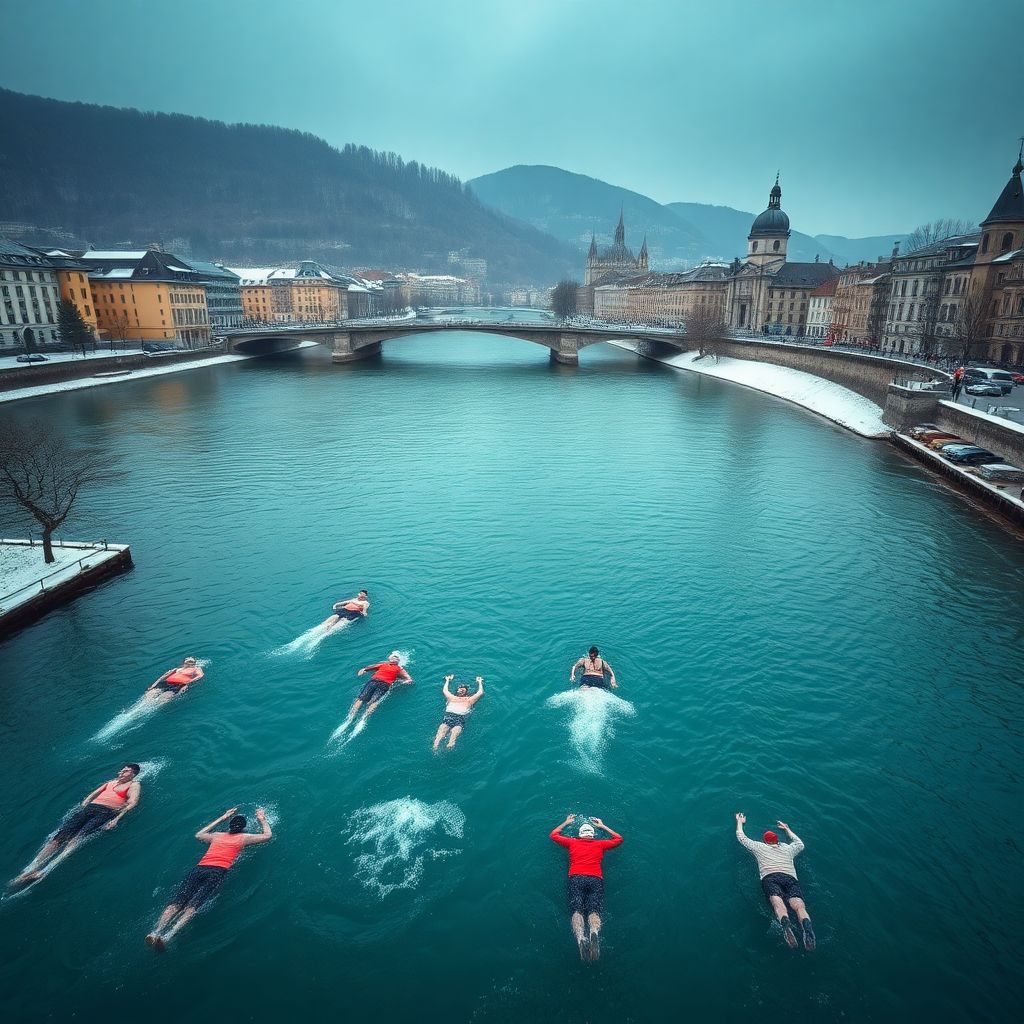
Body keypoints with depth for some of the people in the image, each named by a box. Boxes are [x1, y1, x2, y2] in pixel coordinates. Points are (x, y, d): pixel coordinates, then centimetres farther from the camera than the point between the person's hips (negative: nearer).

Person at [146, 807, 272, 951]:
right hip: (217, 872, -4)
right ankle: (169, 935, -37)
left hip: (199, 869, 4)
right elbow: (268, 836, 25)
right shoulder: (244, 837, 17)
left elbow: (199, 835, 51)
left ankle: (157, 931, -32)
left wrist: (222, 818, 54)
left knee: (177, 901, -10)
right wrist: (262, 819, 41)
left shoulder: (216, 835, 29)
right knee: (193, 904, -18)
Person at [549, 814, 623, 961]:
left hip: (576, 879, 0)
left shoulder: (572, 842, 25)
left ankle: (580, 938, -48)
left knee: (577, 910, -18)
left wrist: (566, 823, 51)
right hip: (596, 880, 1)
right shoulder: (600, 844, 25)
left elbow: (553, 834, 40)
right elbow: (619, 839, 42)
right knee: (594, 910, -17)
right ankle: (595, 933, -50)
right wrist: (603, 826, 49)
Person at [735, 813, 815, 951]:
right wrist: (787, 829, 68)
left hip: (769, 877, -2)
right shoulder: (788, 848, 34)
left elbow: (741, 837, 42)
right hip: (790, 878, 2)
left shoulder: (759, 847, 30)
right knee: (799, 905, -21)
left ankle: (786, 924, -58)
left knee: (778, 903, -27)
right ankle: (807, 928, -52)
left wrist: (739, 822, 59)